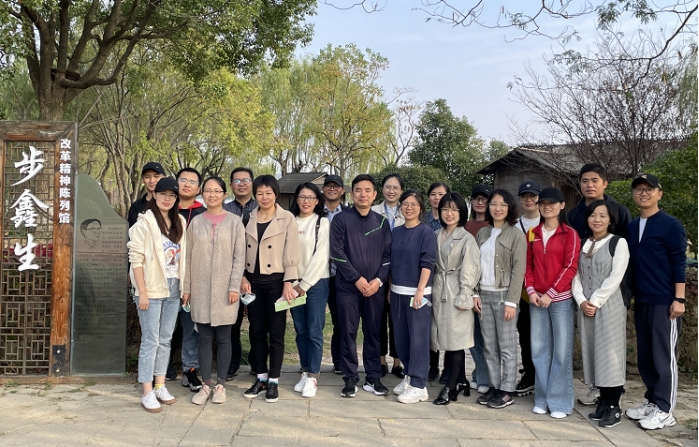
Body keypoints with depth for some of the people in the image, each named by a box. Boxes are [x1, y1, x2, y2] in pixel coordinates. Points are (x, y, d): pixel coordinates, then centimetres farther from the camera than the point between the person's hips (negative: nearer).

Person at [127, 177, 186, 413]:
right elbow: (136, 258, -12)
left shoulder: (179, 222, 9)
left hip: (173, 288, 6)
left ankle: (160, 386, 22)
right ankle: (147, 393, 5)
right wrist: (142, 291, -15)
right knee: (150, 340, -2)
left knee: (165, 339, 11)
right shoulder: (144, 221, -8)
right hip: (152, 289, -5)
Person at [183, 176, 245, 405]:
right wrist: (186, 287, 4)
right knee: (204, 338, 6)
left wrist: (234, 286, -10)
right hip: (200, 289, 2)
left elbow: (239, 257, -3)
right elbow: (188, 257, 8)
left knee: (223, 338, 5)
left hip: (224, 289, -2)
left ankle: (220, 385, 16)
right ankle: (206, 384, 16)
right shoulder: (195, 222, 6)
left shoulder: (234, 222, 0)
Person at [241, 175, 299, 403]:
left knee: (276, 332, 2)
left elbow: (291, 254, -7)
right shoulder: (248, 218, 7)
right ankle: (261, 377, 22)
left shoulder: (287, 219, -4)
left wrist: (288, 284, -13)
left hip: (276, 281, -4)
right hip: (253, 281, 4)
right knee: (257, 331, 10)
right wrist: (243, 277, -1)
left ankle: (273, 381, 12)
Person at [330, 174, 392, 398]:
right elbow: (337, 253, -8)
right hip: (348, 286, -2)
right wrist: (357, 279, -12)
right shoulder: (341, 219, -2)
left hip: (375, 286, 3)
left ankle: (373, 377, 18)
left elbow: (388, 254, 6)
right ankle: (350, 378, 12)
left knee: (373, 332, 8)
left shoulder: (381, 222, 7)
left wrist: (379, 280, -8)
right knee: (348, 332, 3)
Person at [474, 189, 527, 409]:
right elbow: (476, 265, 11)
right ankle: (494, 386, 19)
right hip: (484, 294, 5)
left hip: (503, 294, -5)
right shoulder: (482, 233, 11)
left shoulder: (516, 235, -4)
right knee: (489, 345, 9)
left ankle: (507, 391, 10)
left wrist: (511, 301, -13)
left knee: (507, 346, 1)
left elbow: (519, 270, -9)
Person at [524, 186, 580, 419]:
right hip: (536, 299, 4)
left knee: (561, 350, 0)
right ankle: (542, 399, 18)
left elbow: (571, 267, -8)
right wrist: (531, 290, -3)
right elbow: (528, 264, 12)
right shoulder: (532, 234, 11)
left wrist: (551, 293, -12)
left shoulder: (569, 234, -2)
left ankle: (560, 402, 10)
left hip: (561, 299, -4)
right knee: (539, 350, 7)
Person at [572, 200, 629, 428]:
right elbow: (576, 275, 8)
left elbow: (615, 277, -10)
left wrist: (595, 301, -12)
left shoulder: (619, 243, -2)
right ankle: (603, 402, 17)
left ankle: (614, 407, 4)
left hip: (609, 305, -5)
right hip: (585, 307, 5)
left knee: (609, 353, -4)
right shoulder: (583, 244, 13)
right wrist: (581, 301, -7)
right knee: (592, 354, 7)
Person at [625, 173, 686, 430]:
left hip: (664, 302, -6)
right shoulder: (631, 227, 12)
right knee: (645, 356, 12)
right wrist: (631, 295, 12)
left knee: (664, 356, -1)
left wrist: (678, 299, -13)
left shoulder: (671, 225, -6)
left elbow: (679, 263, -8)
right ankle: (652, 401, 24)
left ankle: (664, 411, 7)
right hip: (641, 301, 6)